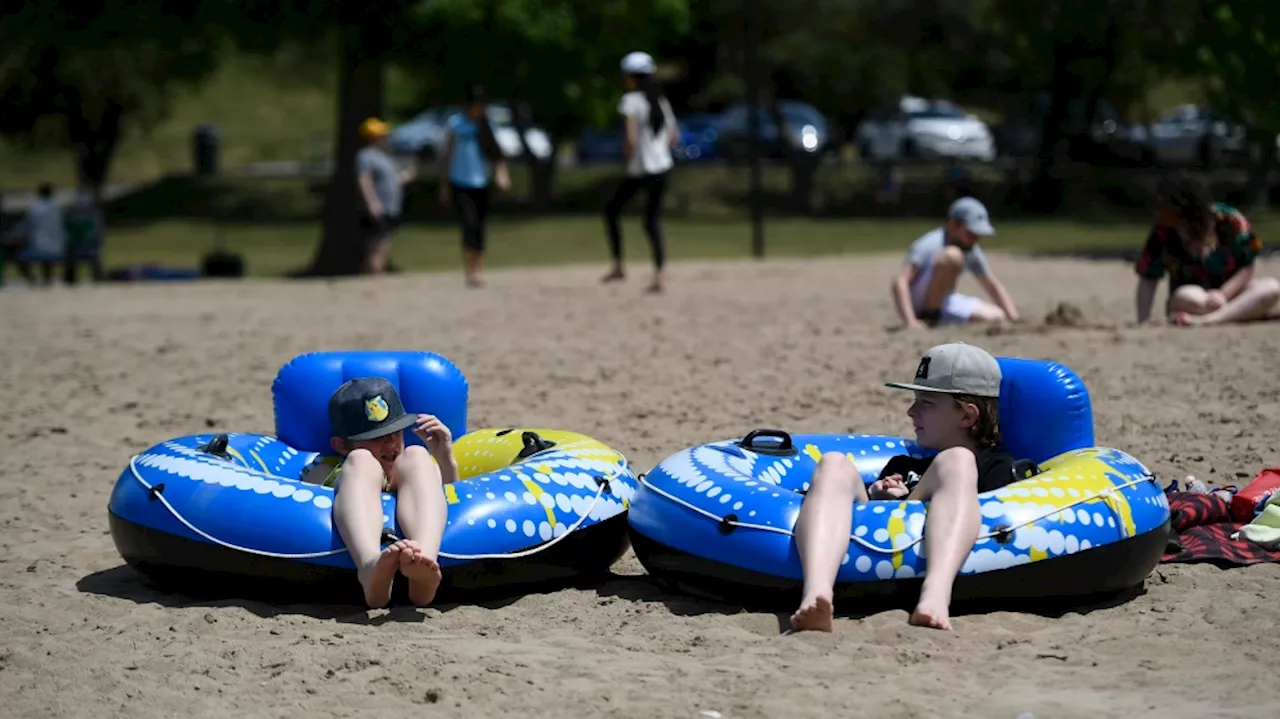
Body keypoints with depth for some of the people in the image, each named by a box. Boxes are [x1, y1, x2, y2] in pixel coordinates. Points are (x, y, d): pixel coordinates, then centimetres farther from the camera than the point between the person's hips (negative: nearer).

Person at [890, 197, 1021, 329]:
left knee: (999, 316, -7)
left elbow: (993, 287, 10)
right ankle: (929, 318, -21)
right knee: (952, 255, -29)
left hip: (943, 304, 8)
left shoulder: (971, 250, 2)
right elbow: (899, 283, -30)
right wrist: (910, 322, -41)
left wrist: (1014, 320, -5)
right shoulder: (930, 244, -22)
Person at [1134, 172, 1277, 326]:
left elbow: (1248, 268, -7)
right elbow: (1147, 279, -8)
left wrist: (1223, 295, -23)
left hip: (1231, 290, 2)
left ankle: (1207, 320, -42)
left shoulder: (1229, 221, -12)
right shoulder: (1163, 231, -11)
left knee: (1272, 288, -30)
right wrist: (1143, 323, -17)